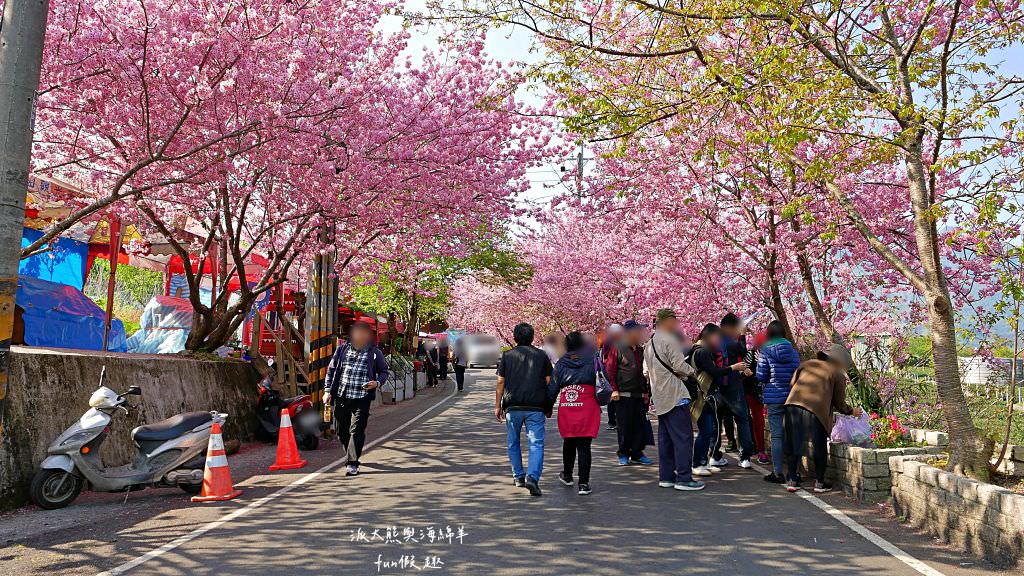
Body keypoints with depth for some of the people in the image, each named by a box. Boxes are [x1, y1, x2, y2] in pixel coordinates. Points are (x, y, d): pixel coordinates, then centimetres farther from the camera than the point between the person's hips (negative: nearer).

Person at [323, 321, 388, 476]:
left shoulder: (375, 353, 3)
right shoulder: (342, 350, 9)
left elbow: (384, 372, 11)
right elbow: (331, 369, 13)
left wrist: (377, 383, -10)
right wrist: (327, 391, 5)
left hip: (362, 398, -3)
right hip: (341, 398, 3)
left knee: (357, 431, -10)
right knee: (342, 431, 12)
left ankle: (352, 463, -6)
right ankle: (353, 456, 34)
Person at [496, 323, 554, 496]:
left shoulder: (506, 355, 6)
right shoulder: (542, 355, 7)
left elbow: (500, 383, 3)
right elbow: (548, 382, 6)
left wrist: (498, 406, 10)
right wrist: (549, 407, 13)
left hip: (512, 407, 1)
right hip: (535, 407, -1)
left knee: (513, 443, 17)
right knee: (536, 443, -2)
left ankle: (518, 476, 23)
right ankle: (533, 477, -19)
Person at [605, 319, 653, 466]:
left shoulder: (641, 350, 15)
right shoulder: (618, 348, -5)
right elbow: (610, 370, -8)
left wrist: (646, 392, 16)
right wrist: (614, 390, -14)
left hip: (640, 395, 6)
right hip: (623, 395, -6)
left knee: (639, 425, 7)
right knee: (624, 426, 0)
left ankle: (637, 454, 17)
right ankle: (623, 455, 11)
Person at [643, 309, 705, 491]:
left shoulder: (649, 344, 14)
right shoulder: (670, 340, -13)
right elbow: (680, 366, -18)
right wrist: (691, 371, 3)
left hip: (660, 398, 9)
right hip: (675, 395, -9)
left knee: (665, 438, 11)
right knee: (683, 437, -5)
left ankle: (666, 476, 15)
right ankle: (683, 478, -4)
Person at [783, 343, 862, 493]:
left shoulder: (808, 364, 20)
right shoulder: (838, 374, 10)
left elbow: (793, 381, 18)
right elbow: (839, 403, 12)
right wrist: (852, 411, 31)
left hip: (793, 405, 4)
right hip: (815, 410, -4)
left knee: (793, 445, 13)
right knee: (820, 448, 14)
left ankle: (791, 481, 16)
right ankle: (819, 483, 21)